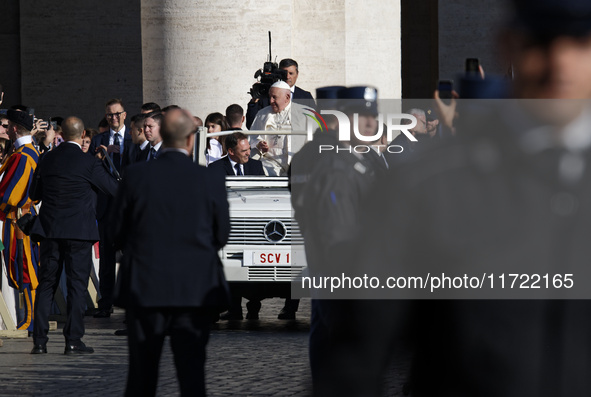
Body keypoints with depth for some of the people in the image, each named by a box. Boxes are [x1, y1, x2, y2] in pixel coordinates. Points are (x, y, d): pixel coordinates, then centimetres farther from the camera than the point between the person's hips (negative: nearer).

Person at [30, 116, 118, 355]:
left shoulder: (47, 159, 3)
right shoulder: (89, 163, -10)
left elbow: (34, 194, 11)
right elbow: (114, 189, 0)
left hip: (50, 229, 4)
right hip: (79, 230, -4)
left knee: (46, 284, 10)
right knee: (77, 284, 1)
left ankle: (39, 341, 7)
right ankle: (73, 340, -2)